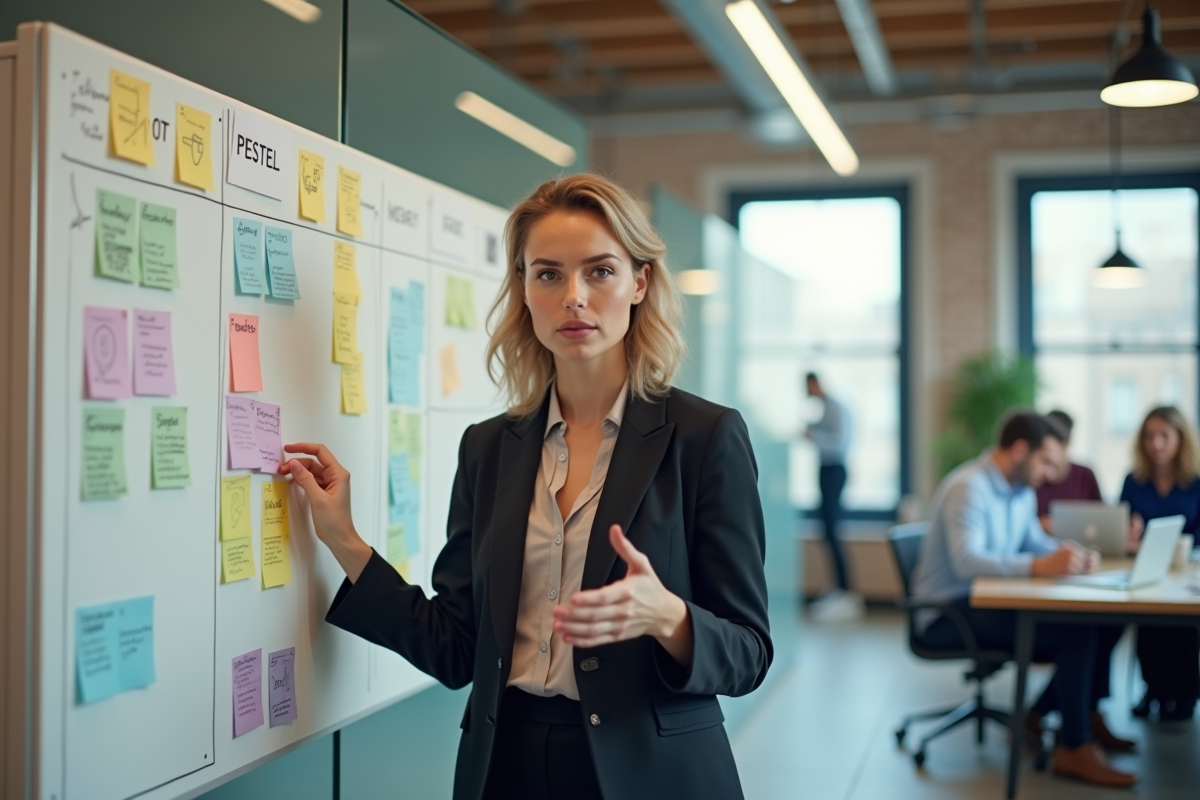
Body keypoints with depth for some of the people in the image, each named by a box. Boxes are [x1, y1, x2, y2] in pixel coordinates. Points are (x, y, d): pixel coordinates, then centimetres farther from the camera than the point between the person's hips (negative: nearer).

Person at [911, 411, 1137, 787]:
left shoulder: (1022, 491, 11)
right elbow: (966, 560, -31)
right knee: (1075, 630, -23)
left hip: (988, 602, 9)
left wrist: (1069, 553, -3)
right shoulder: (968, 487, -18)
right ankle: (1075, 749, -12)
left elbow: (1036, 542, 21)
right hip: (948, 614, -9)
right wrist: (1039, 566, -42)